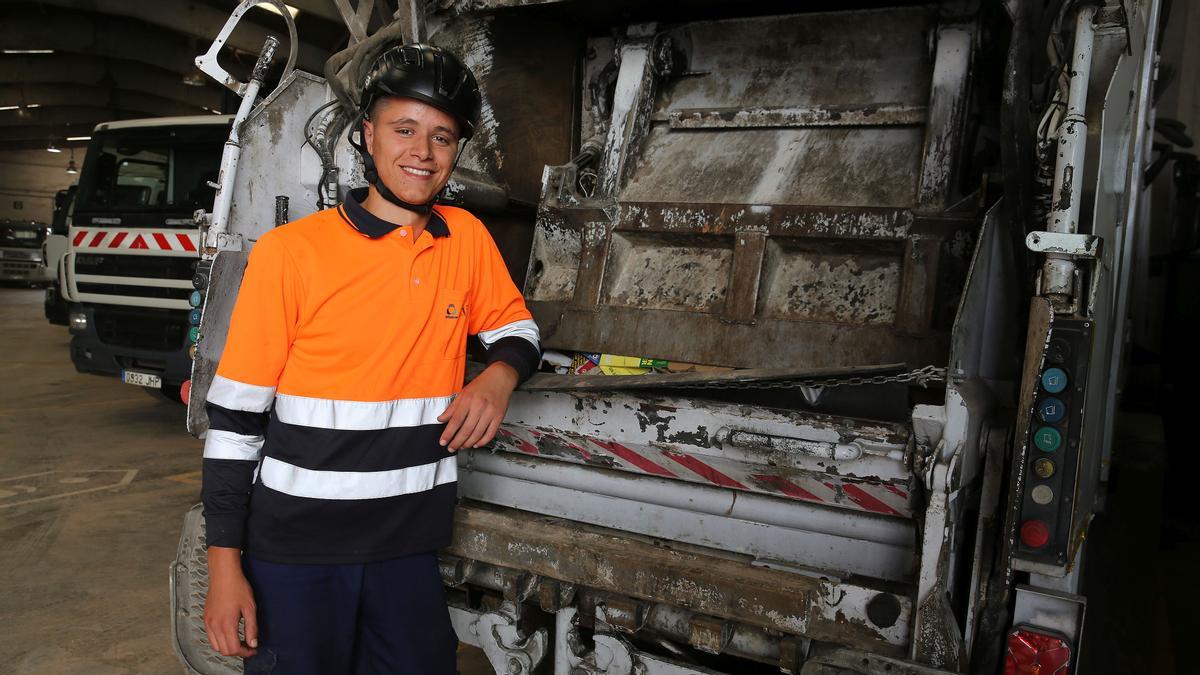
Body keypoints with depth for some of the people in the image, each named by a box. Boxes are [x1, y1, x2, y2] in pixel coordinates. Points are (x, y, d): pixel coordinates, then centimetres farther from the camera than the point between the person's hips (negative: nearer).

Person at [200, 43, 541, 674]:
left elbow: (516, 327, 15)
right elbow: (233, 417, -8)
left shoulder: (468, 239, 0)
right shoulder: (290, 252, -11)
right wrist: (224, 562, -7)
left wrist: (500, 375, -9)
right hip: (294, 551, -3)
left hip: (407, 549, 4)